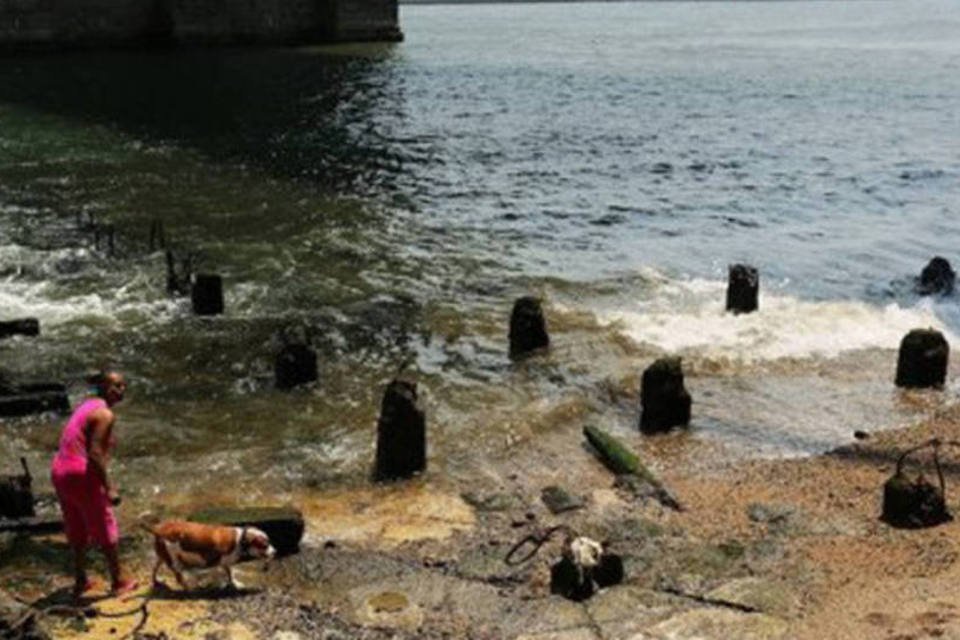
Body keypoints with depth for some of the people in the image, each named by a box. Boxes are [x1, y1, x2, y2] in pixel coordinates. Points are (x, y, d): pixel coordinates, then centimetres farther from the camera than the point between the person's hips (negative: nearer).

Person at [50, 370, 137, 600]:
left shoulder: (88, 405, 14)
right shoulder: (105, 414, -14)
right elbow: (95, 454, -21)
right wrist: (109, 488, -19)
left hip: (60, 471, 9)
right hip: (81, 474, -9)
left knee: (77, 530, 21)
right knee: (105, 529, 7)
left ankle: (80, 582, 32)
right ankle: (118, 582, 19)